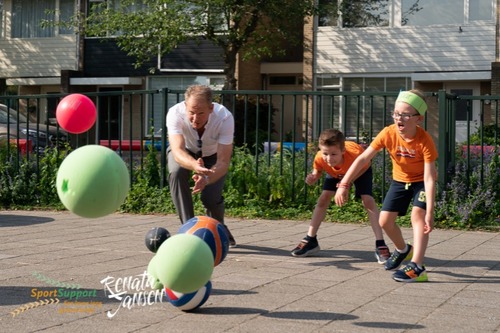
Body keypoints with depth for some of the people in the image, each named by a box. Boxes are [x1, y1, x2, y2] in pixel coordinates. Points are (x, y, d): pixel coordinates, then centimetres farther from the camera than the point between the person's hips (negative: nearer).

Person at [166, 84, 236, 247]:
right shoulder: (175, 114, -37)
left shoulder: (224, 118, -37)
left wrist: (207, 178, -60)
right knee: (176, 171, -33)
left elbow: (223, 162, -39)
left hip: (213, 155, 0)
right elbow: (178, 151, -49)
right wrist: (195, 166, -71)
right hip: (185, 152, 0)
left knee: (211, 197, -20)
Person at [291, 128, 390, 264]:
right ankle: (311, 240, 6)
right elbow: (317, 172, -17)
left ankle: (380, 245, -17)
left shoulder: (355, 154, -46)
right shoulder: (320, 158, -39)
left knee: (368, 200, -18)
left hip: (360, 169, -3)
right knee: (323, 199, -5)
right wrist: (312, 178, -41)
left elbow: (365, 166, -23)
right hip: (335, 172, 3)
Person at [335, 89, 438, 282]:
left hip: (421, 181, -4)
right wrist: (344, 185, -30)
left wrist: (430, 212, -39)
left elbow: (429, 178, -35)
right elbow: (363, 159, -23)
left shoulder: (424, 141, -33)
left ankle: (417, 268, -29)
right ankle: (403, 250, 32)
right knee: (385, 220, 1)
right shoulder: (388, 134, -24)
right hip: (400, 180, 4)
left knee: (417, 215, -26)